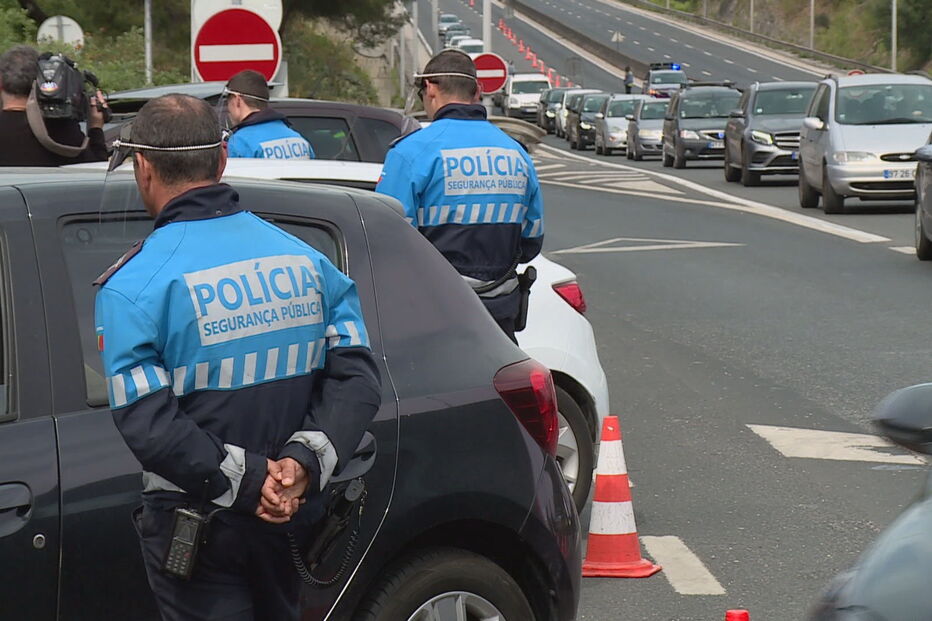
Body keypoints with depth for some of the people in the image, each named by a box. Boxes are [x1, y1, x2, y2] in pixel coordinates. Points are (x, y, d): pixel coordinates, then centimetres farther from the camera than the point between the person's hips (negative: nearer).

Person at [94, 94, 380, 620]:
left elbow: (145, 420, -22)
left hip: (195, 526, -5)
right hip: (290, 516, 5)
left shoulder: (132, 286, -14)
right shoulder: (307, 260, 2)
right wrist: (304, 461, -15)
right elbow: (357, 378, -6)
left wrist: (245, 481, -19)